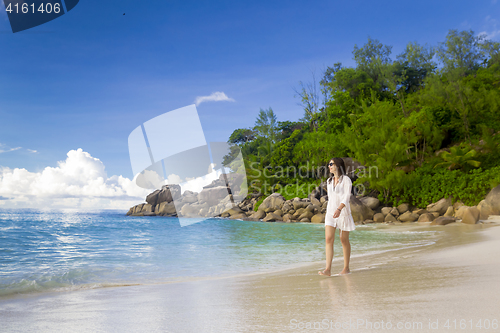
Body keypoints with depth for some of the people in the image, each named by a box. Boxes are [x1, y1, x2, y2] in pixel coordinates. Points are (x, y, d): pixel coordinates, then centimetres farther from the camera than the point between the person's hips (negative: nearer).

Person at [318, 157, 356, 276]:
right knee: (328, 239, -9)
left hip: (343, 212, -5)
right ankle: (328, 269, -13)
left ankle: (346, 268, 20)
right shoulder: (329, 181, 13)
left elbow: (347, 197, -17)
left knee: (344, 240, 6)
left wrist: (339, 209, -31)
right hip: (330, 212, 5)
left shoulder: (346, 180, -6)